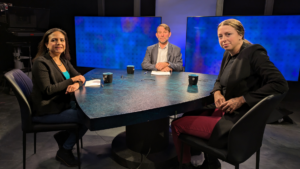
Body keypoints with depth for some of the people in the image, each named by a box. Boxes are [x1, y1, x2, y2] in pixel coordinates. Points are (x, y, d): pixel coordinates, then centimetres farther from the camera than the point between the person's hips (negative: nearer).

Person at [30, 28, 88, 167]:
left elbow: (80, 77, 7)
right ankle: (64, 151, 5)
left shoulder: (64, 60, 8)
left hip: (62, 104, 8)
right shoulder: (40, 62, -16)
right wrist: (72, 80, -19)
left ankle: (63, 135, 14)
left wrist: (76, 84, -17)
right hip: (46, 111, -8)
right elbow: (47, 90, -23)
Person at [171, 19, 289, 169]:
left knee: (177, 124, -8)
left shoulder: (254, 53, -13)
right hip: (224, 110, 9)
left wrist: (241, 99, -22)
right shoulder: (228, 54, 9)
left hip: (237, 121, -9)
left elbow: (281, 84, -20)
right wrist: (217, 93, -3)